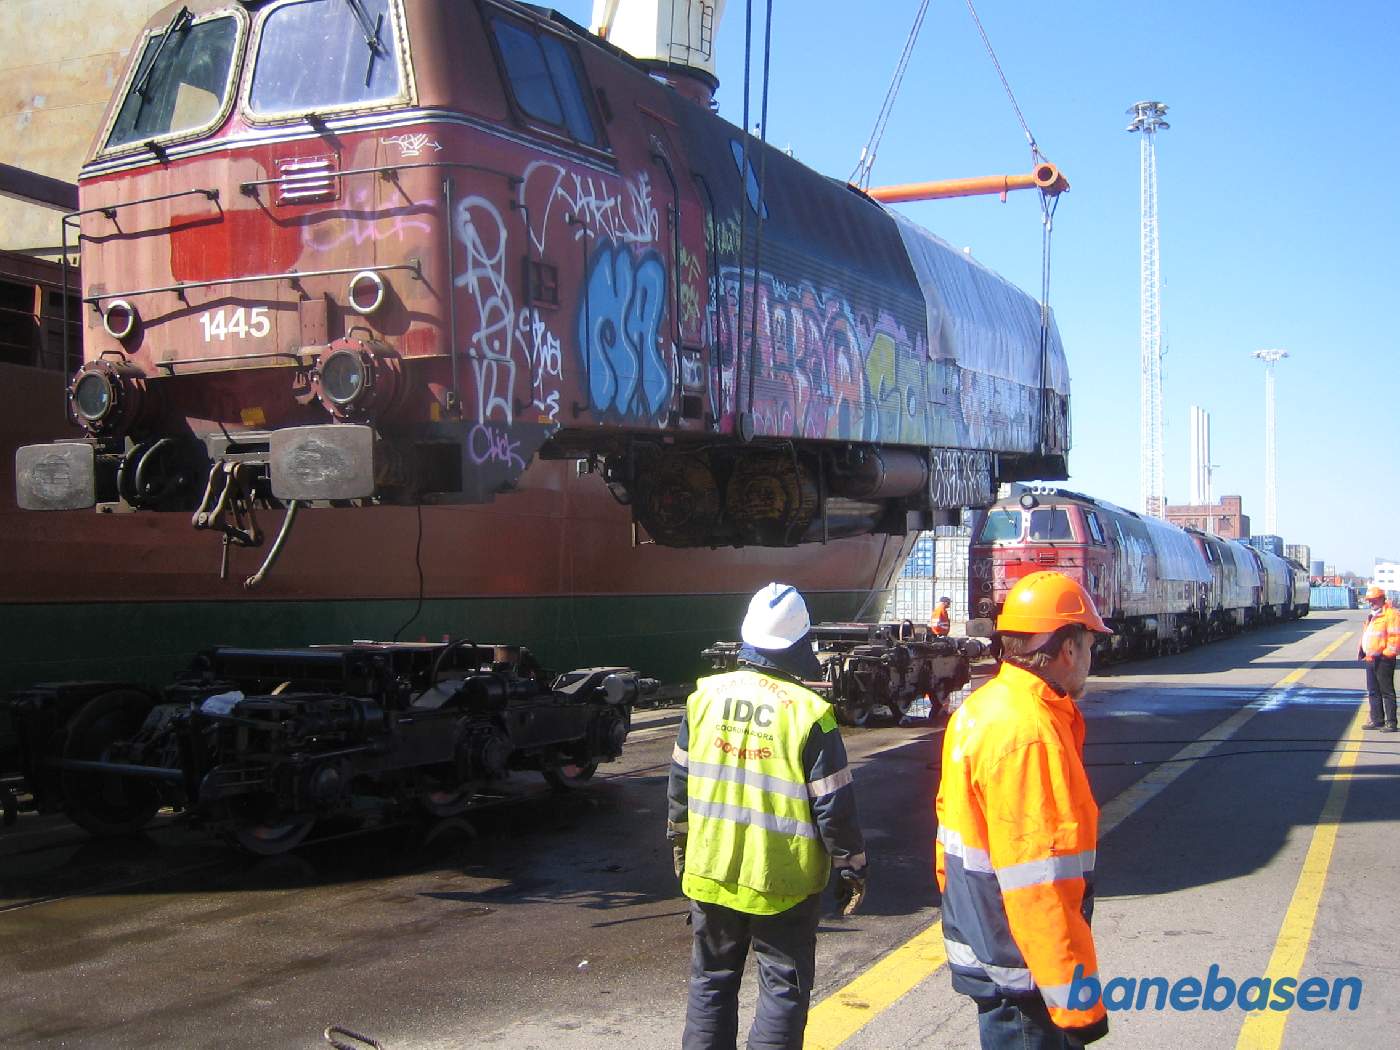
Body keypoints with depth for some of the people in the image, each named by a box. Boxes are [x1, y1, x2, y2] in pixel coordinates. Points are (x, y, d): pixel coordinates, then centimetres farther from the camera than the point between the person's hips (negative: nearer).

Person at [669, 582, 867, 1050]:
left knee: (711, 978, 17)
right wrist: (851, 869, 0)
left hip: (710, 872, 4)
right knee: (784, 985, 8)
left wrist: (679, 839, 22)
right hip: (783, 882, -4)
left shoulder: (706, 695, -3)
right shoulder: (809, 713, -16)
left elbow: (680, 779, 8)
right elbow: (834, 804, -12)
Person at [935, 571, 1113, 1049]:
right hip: (1021, 973, -9)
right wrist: (1075, 999, -22)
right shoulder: (1028, 734, -25)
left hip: (980, 950, 10)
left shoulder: (979, 709, 6)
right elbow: (1039, 882, -27)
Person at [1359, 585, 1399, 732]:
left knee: (1387, 692, -3)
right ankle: (1377, 720, 22)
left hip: (1383, 660, -9)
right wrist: (1362, 651, 16)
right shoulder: (1372, 616, 19)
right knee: (1373, 692, 14)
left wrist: (1387, 653, -18)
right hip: (1371, 659, 9)